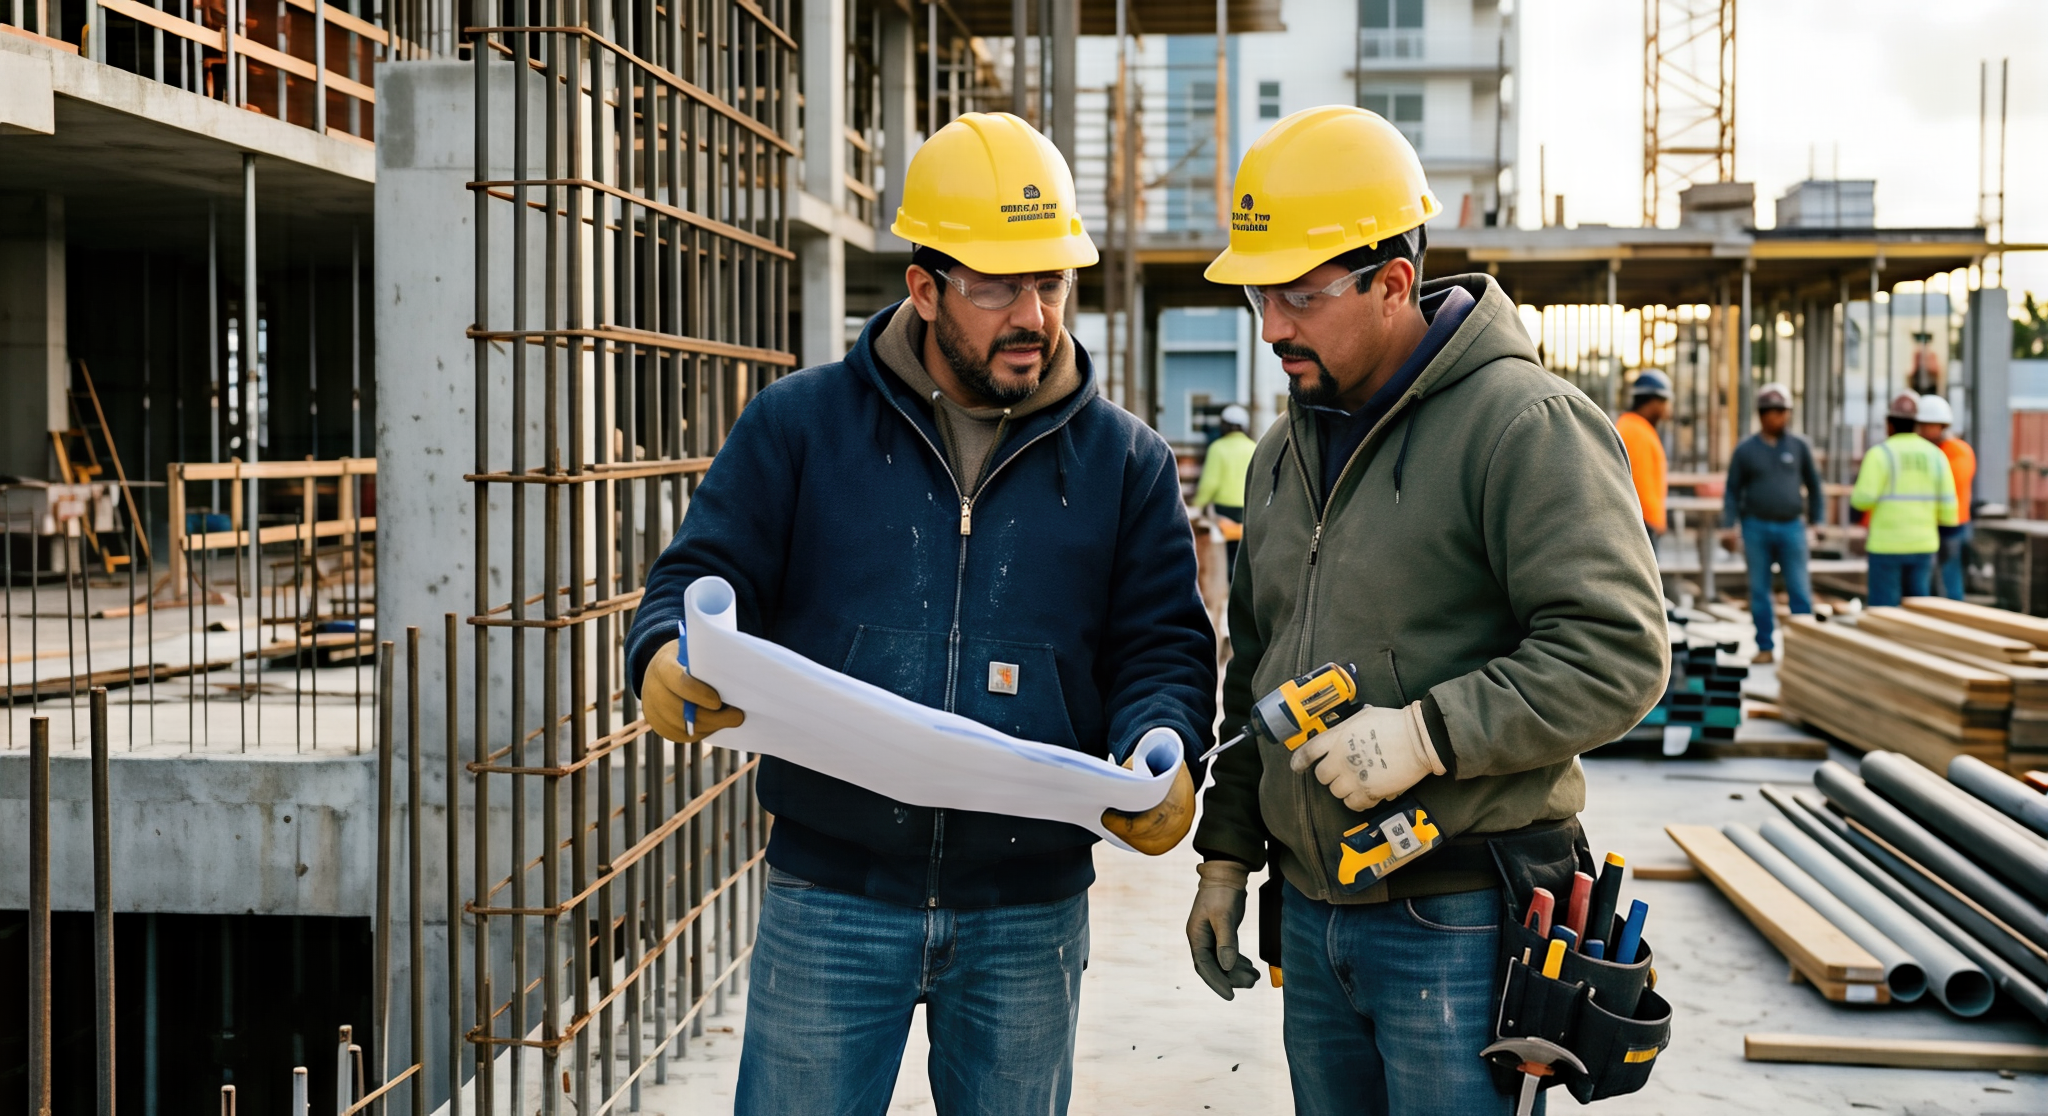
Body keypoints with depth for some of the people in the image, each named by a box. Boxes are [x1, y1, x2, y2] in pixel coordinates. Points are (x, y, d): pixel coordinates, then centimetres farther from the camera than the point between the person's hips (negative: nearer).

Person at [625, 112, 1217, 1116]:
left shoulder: (1125, 460, 6)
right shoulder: (800, 424, 2)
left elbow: (1164, 646, 6)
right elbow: (700, 578, 2)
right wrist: (671, 663, -21)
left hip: (1029, 913, 2)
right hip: (831, 896, -1)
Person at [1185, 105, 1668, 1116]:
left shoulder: (1523, 424, -13)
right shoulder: (1285, 453, 13)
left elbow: (1619, 652, -19)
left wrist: (1427, 733, -23)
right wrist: (1227, 854, 19)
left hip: (1460, 928, -7)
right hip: (1313, 917, 8)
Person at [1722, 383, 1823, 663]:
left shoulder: (1799, 446, 4)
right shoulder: (1745, 450, 2)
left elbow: (1814, 486, 10)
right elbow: (1733, 491, 4)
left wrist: (1818, 522, 5)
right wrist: (1729, 527, -4)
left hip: (1791, 527, 0)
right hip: (1756, 527, 0)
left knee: (1799, 590, -3)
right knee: (1759, 590, 4)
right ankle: (1765, 647, 12)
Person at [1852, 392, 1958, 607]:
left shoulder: (1880, 453, -9)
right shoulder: (1936, 455, 5)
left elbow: (1863, 500, -18)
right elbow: (1947, 507, 1)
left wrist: (1855, 496, 7)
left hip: (1886, 544, -4)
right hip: (1921, 544, 4)